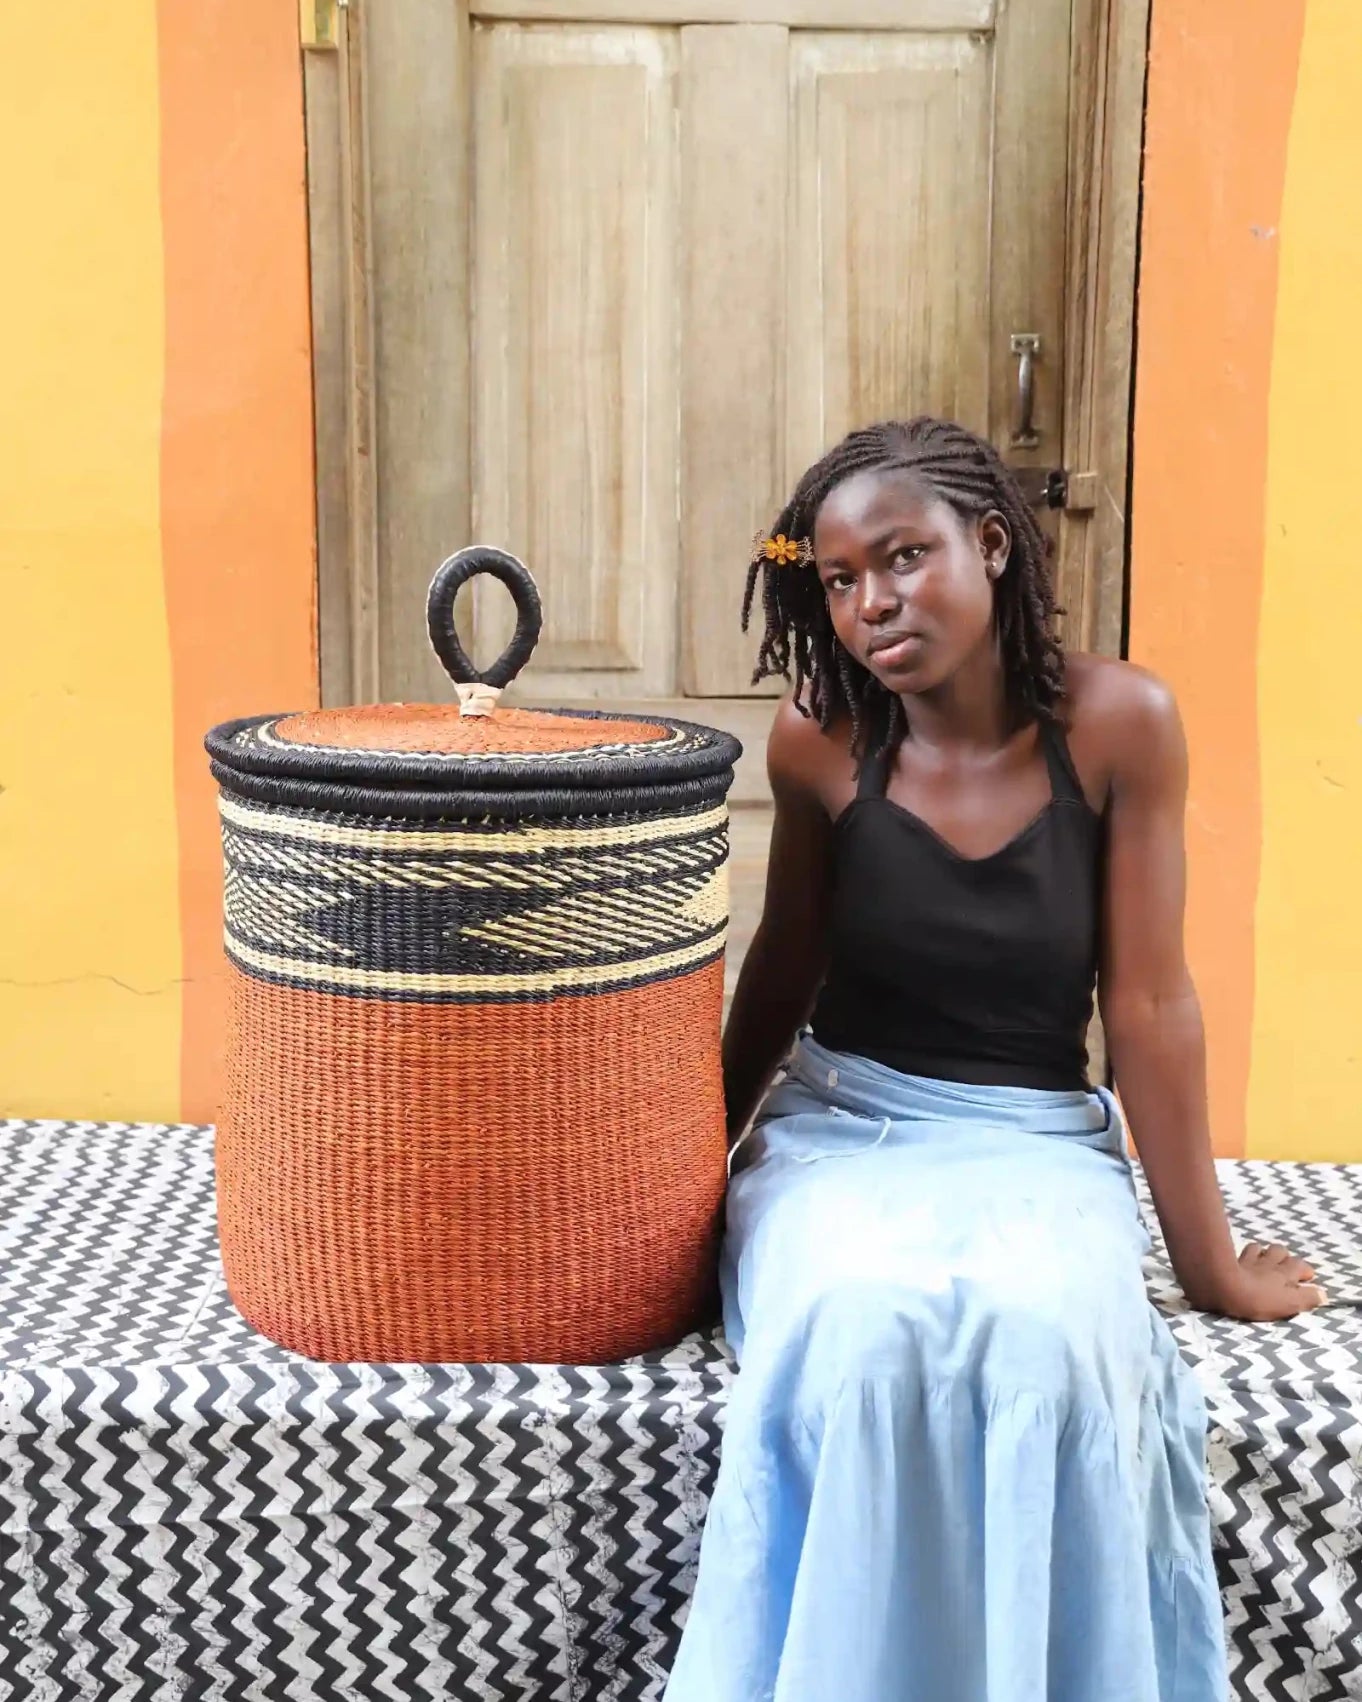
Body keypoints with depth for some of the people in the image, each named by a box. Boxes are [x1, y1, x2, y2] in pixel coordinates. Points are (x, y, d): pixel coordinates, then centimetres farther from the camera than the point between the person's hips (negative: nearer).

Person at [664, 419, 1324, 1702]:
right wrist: (701, 1163, 17)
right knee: (864, 1342, -32)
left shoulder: (1119, 723, -11)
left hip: (1039, 1144, 0)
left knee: (1041, 1353, -33)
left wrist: (1207, 1262, 0)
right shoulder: (820, 740, -7)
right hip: (842, 1126, 1)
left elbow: (1148, 1003, -7)